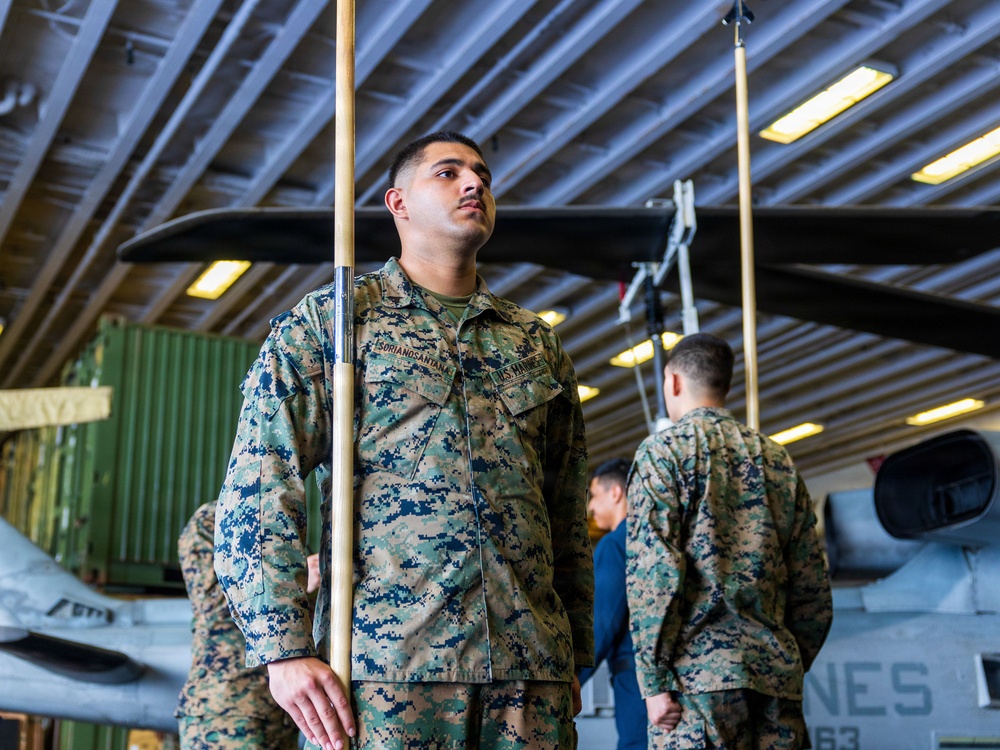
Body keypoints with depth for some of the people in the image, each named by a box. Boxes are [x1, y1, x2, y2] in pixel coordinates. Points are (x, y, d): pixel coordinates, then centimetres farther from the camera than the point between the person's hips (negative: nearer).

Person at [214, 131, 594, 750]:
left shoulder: (538, 343, 17)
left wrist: (576, 656, 15)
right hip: (389, 660, -3)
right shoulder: (328, 321, 5)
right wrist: (285, 649, -11)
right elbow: (257, 492, -3)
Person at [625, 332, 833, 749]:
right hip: (776, 674, 5)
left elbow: (652, 569, -10)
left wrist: (654, 680, -9)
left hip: (699, 668, -5)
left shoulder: (663, 449, 0)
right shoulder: (777, 457, 16)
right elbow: (812, 581, 13)